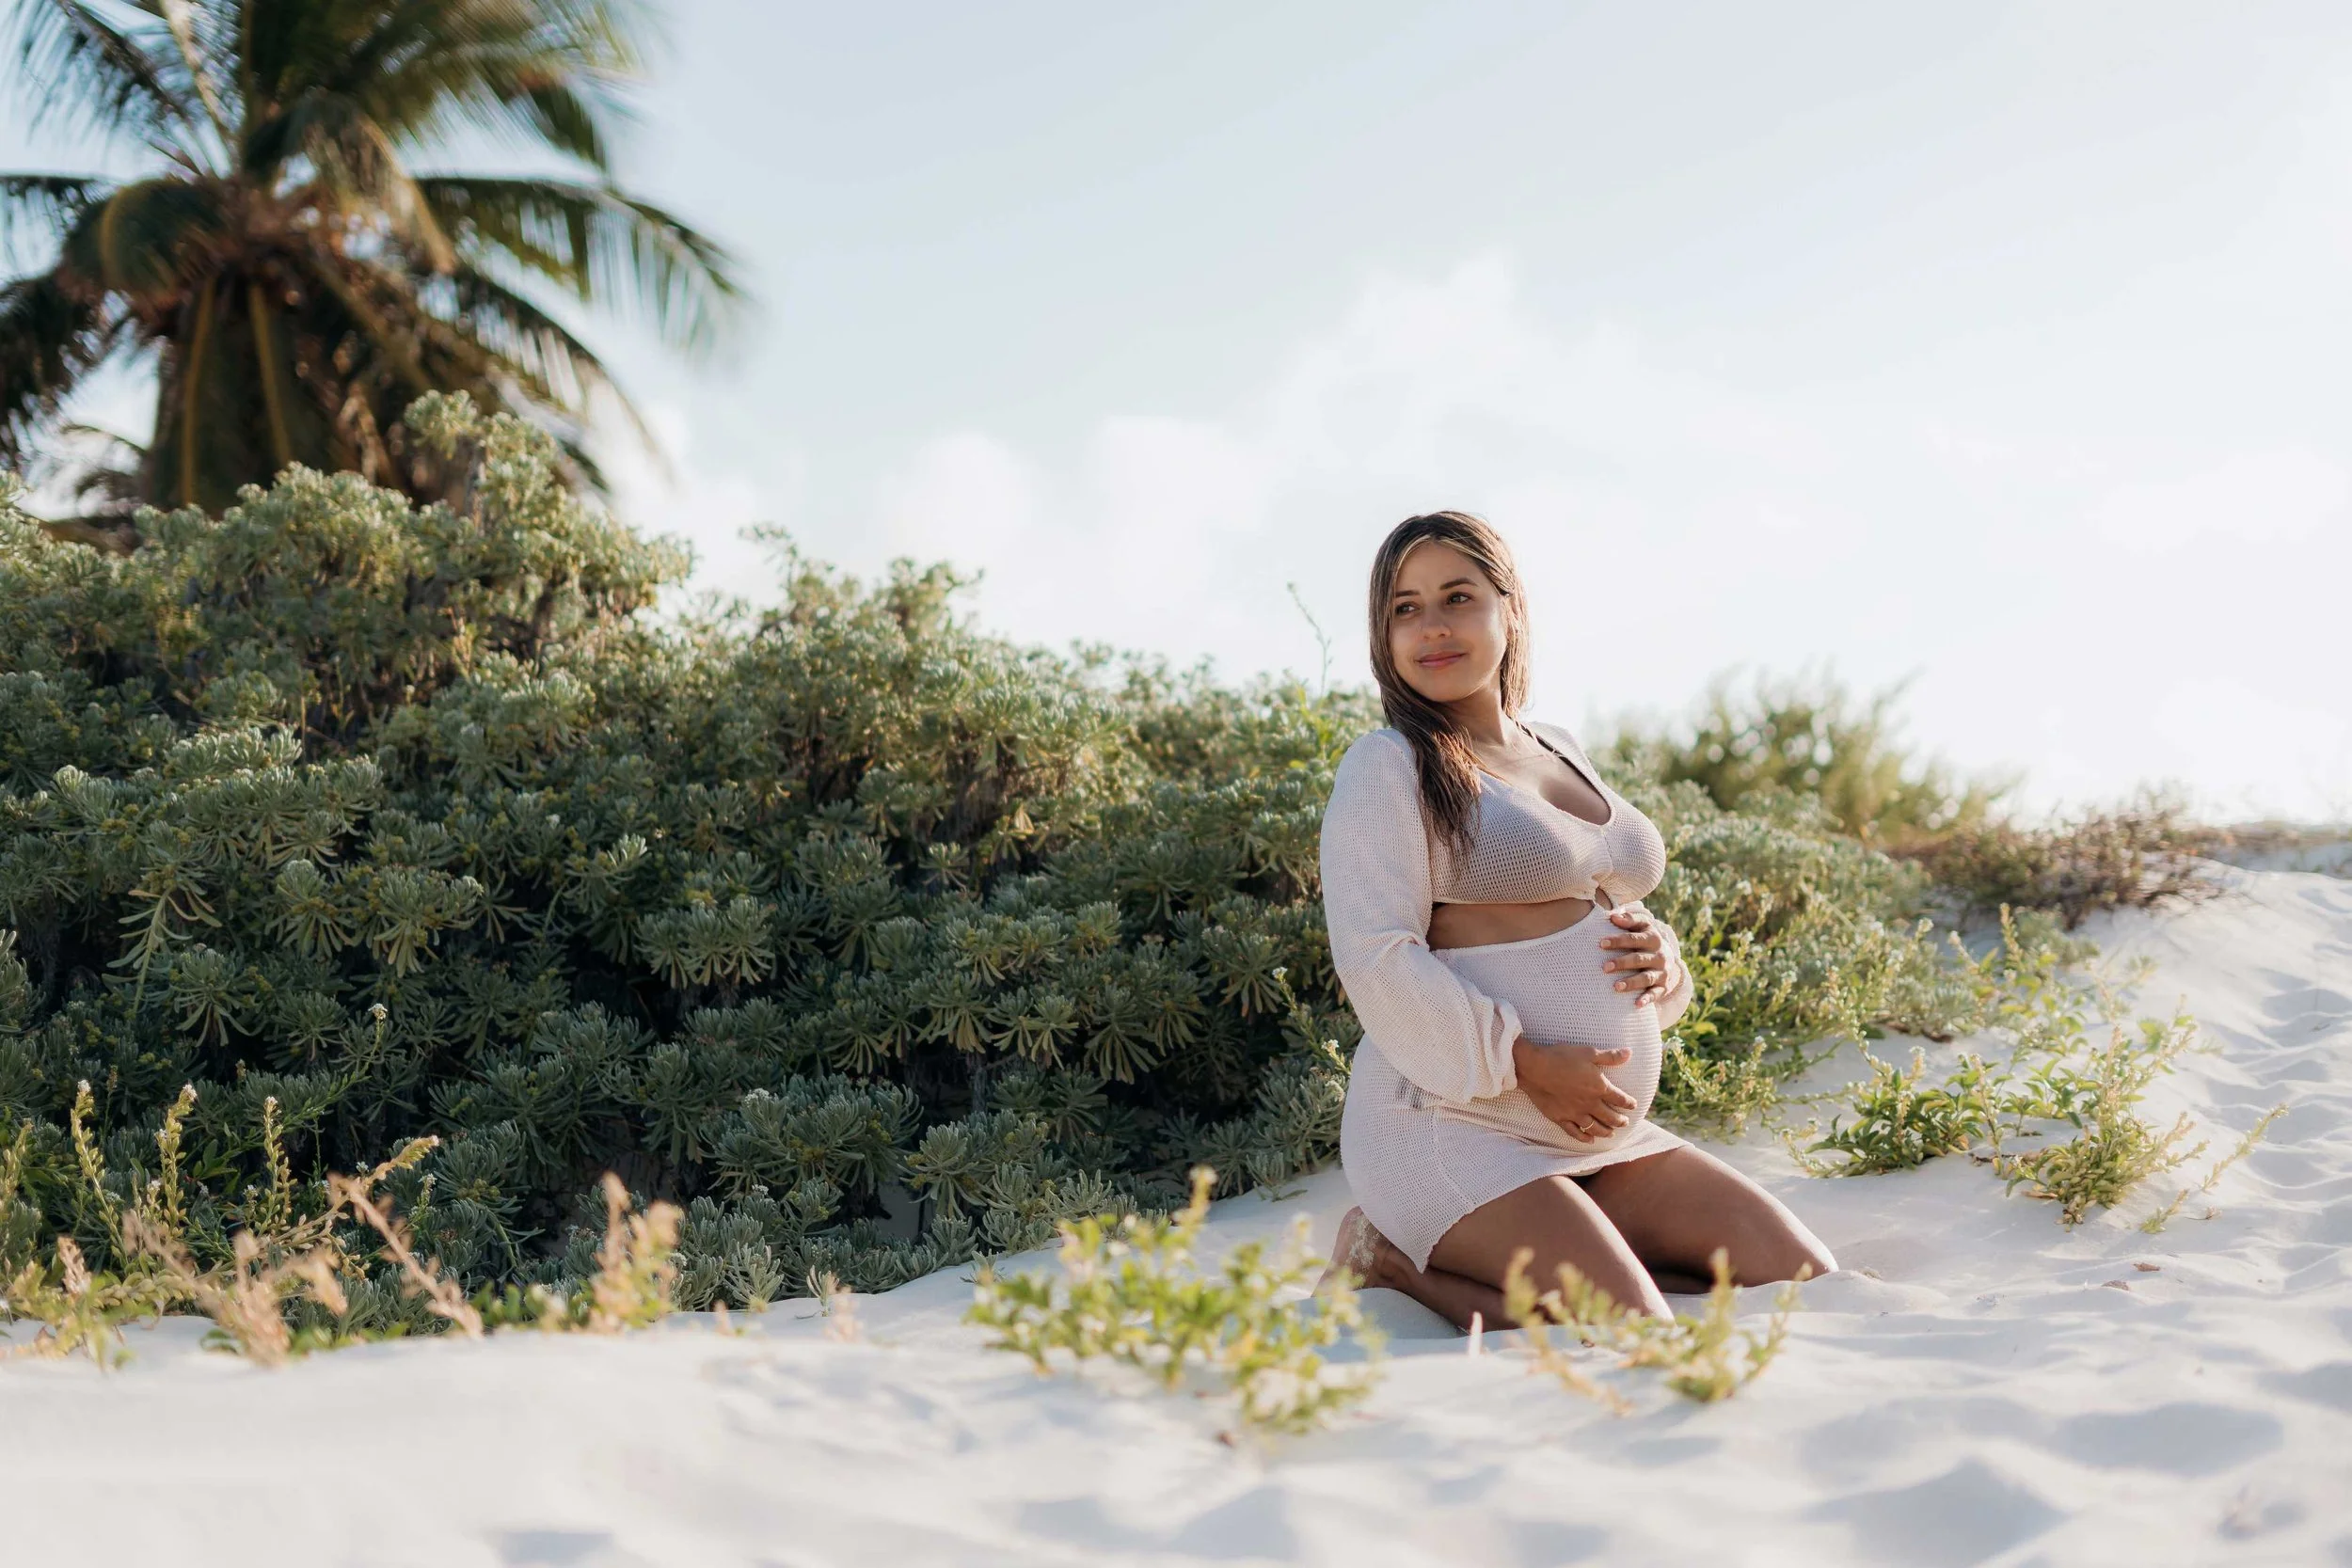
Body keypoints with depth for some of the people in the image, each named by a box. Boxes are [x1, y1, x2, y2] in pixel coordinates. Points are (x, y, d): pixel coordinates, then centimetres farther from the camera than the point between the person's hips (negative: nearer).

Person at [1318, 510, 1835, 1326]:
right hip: (1456, 1127, -8)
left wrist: (1661, 960, 2)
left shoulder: (1561, 753, 17)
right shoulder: (1389, 766, -6)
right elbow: (1377, 961, -15)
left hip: (1601, 1136, 8)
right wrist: (1525, 1065, -20)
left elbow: (1613, 913, 27)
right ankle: (1401, 1259, -4)